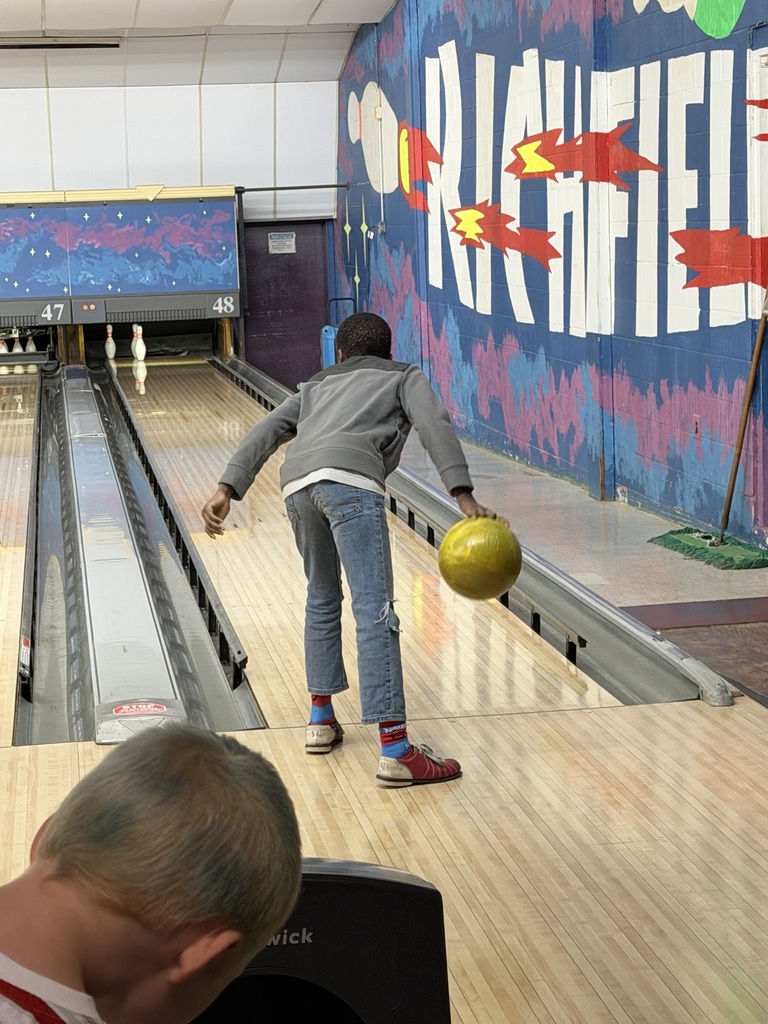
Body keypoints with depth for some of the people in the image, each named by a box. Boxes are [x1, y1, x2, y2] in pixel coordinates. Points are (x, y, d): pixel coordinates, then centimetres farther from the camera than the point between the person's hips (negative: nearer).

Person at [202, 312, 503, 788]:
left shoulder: (317, 386, 39)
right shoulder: (405, 377, 29)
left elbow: (268, 430, 22)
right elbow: (435, 426, 7)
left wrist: (227, 489, 11)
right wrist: (465, 498, -4)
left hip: (297, 486, 5)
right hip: (351, 481, -5)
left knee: (322, 600, 26)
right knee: (374, 611, -11)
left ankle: (321, 719, 33)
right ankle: (396, 751, -17)